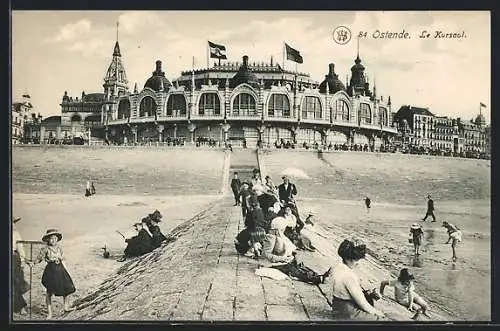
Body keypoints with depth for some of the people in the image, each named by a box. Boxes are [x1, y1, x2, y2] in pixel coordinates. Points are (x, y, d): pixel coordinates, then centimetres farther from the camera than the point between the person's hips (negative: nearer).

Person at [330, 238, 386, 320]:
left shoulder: (336, 268, -3)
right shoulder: (350, 276, -30)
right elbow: (363, 304, -22)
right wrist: (376, 312, -6)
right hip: (348, 314, -9)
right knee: (379, 317, -1)